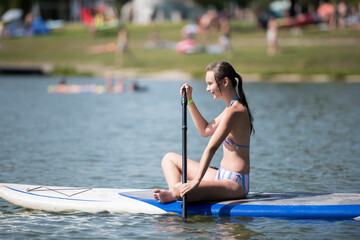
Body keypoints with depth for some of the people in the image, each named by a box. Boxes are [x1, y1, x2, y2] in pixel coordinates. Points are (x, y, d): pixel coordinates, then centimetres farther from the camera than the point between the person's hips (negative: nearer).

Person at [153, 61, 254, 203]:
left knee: (179, 189, -33)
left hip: (234, 184, -11)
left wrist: (197, 180, -34)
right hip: (222, 176, 11)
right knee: (170, 158, 15)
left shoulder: (233, 111, -19)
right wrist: (189, 100, 20)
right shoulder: (234, 107, 14)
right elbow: (205, 130, 26)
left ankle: (174, 194, -1)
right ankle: (173, 194, -9)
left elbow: (211, 148, -28)